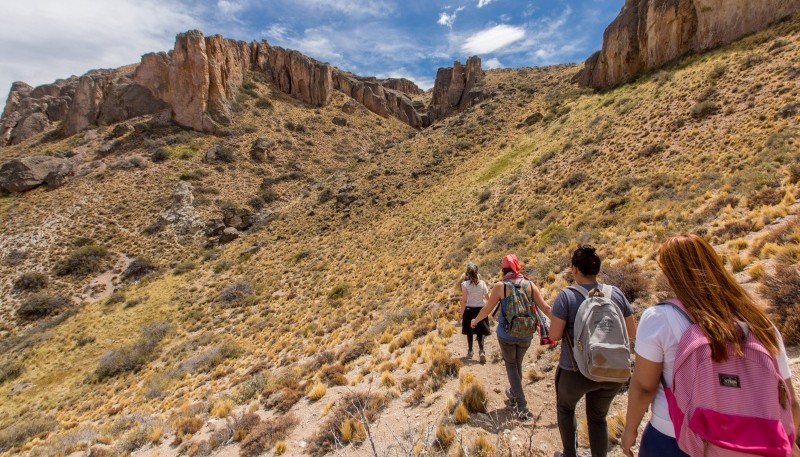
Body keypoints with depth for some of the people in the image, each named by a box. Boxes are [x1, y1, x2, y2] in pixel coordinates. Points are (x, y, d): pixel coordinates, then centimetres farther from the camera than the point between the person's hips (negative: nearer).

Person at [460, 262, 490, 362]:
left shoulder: (465, 284, -15)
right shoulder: (482, 283, -8)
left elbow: (464, 301, -14)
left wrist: (461, 315, -7)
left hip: (469, 310, -1)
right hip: (480, 309, 1)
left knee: (469, 332, 16)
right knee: (480, 332, 10)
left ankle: (470, 351, 29)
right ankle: (481, 351, -7)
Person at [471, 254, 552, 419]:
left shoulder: (500, 286, -10)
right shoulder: (530, 285, -5)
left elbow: (487, 309, -2)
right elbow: (545, 308, -5)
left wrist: (475, 320, 15)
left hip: (506, 334, -3)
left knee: (511, 365, 14)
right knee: (518, 364, 24)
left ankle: (522, 407, 8)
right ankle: (514, 393, 47)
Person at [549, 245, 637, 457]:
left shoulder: (566, 295, -16)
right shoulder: (616, 293, -3)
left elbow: (554, 335, -16)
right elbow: (632, 332, 5)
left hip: (576, 371, -3)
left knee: (565, 408, 25)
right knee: (598, 417, 25)